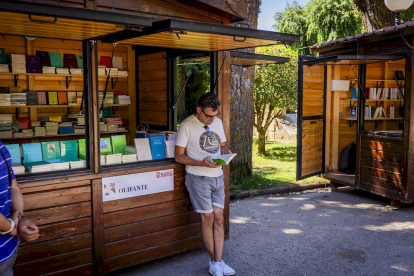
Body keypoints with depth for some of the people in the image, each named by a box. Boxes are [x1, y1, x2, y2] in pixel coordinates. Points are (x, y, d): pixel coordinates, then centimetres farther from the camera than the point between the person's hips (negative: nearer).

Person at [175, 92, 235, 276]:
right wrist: (202, 163, -22)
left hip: (217, 176, 6)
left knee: (219, 218, 2)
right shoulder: (187, 126, -9)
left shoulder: (218, 122, 9)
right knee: (208, 218, -2)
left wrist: (226, 152, -4)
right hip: (198, 177, -5)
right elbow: (179, 156, -8)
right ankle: (215, 261, 15)